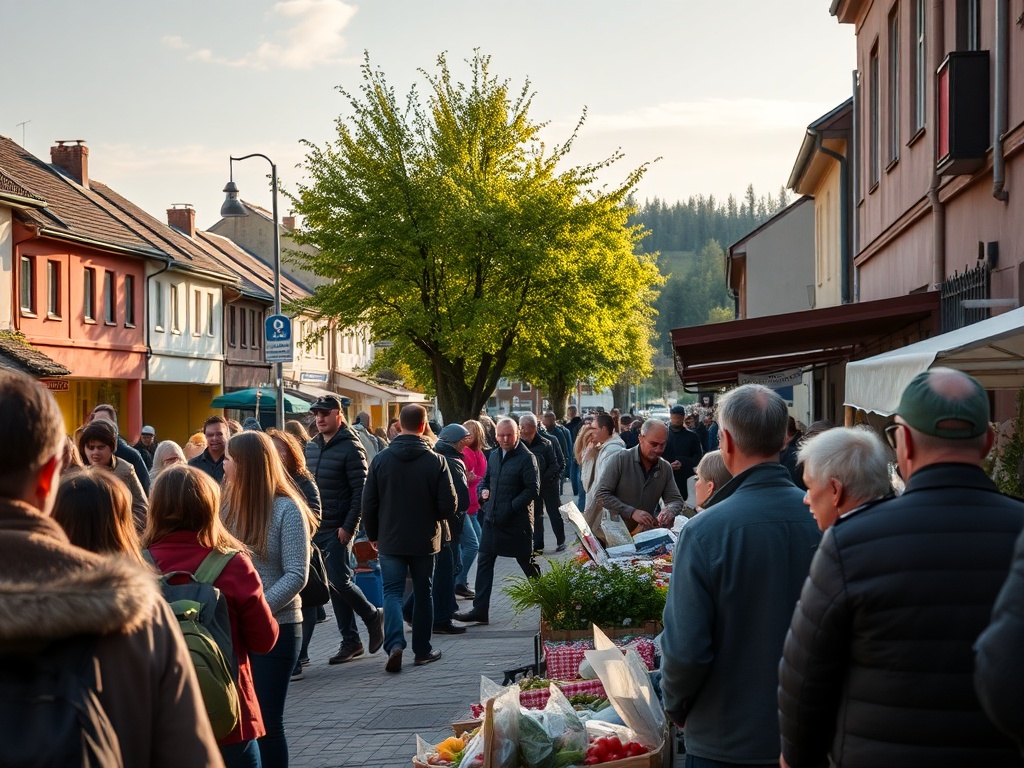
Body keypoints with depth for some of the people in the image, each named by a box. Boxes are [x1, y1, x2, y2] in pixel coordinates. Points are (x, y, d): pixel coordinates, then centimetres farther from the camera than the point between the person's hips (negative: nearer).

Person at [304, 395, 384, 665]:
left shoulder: (350, 447, -11)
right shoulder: (311, 447, 12)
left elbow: (360, 492, -14)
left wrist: (348, 527, -19)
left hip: (339, 529, -7)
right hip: (317, 528, 7)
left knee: (340, 581, -10)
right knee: (333, 585, 9)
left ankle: (373, 616, 15)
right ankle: (350, 641, 16)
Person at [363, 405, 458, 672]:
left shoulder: (381, 459, -6)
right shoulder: (436, 461, -11)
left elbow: (368, 503, -2)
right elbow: (449, 504, -10)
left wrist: (373, 535, 12)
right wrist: (440, 520, 13)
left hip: (390, 540, 0)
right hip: (424, 540, 0)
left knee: (392, 592, 5)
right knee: (423, 593, 13)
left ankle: (394, 644, -16)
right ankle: (422, 650, 18)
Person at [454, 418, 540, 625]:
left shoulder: (526, 458, -11)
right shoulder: (494, 455, 11)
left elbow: (533, 491, -15)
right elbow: (485, 480, 24)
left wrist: (511, 507, -19)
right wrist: (483, 492, 2)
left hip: (516, 521, -7)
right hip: (491, 519, 7)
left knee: (528, 563, 7)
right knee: (484, 562, 4)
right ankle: (480, 610, 6)